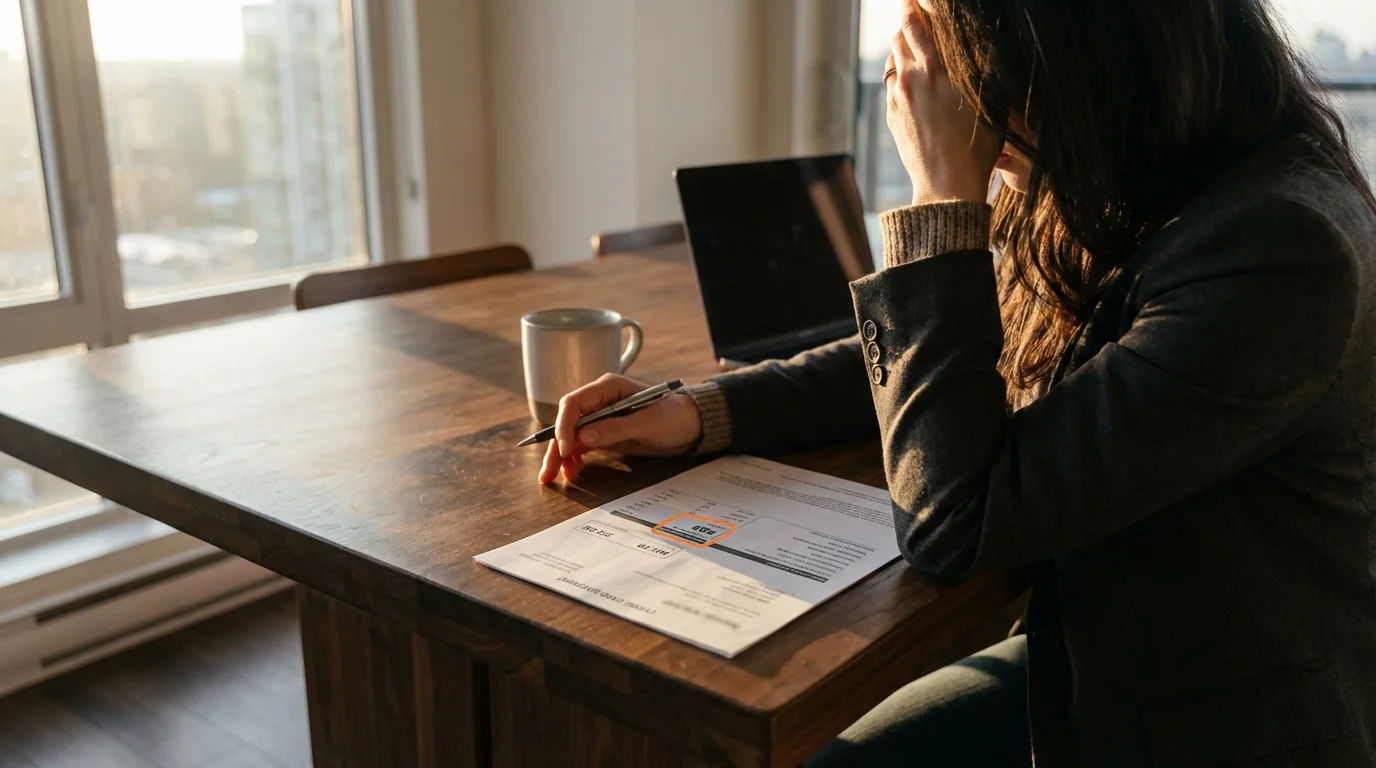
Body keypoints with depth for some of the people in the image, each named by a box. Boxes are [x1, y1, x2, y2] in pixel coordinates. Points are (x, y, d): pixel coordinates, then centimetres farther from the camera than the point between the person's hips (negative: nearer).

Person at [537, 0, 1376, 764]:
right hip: (1078, 664, 6)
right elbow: (919, 359, 7)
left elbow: (954, 519, -29)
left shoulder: (1280, 249, -30)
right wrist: (703, 412, -7)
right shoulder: (1099, 194, -6)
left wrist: (945, 192, -27)